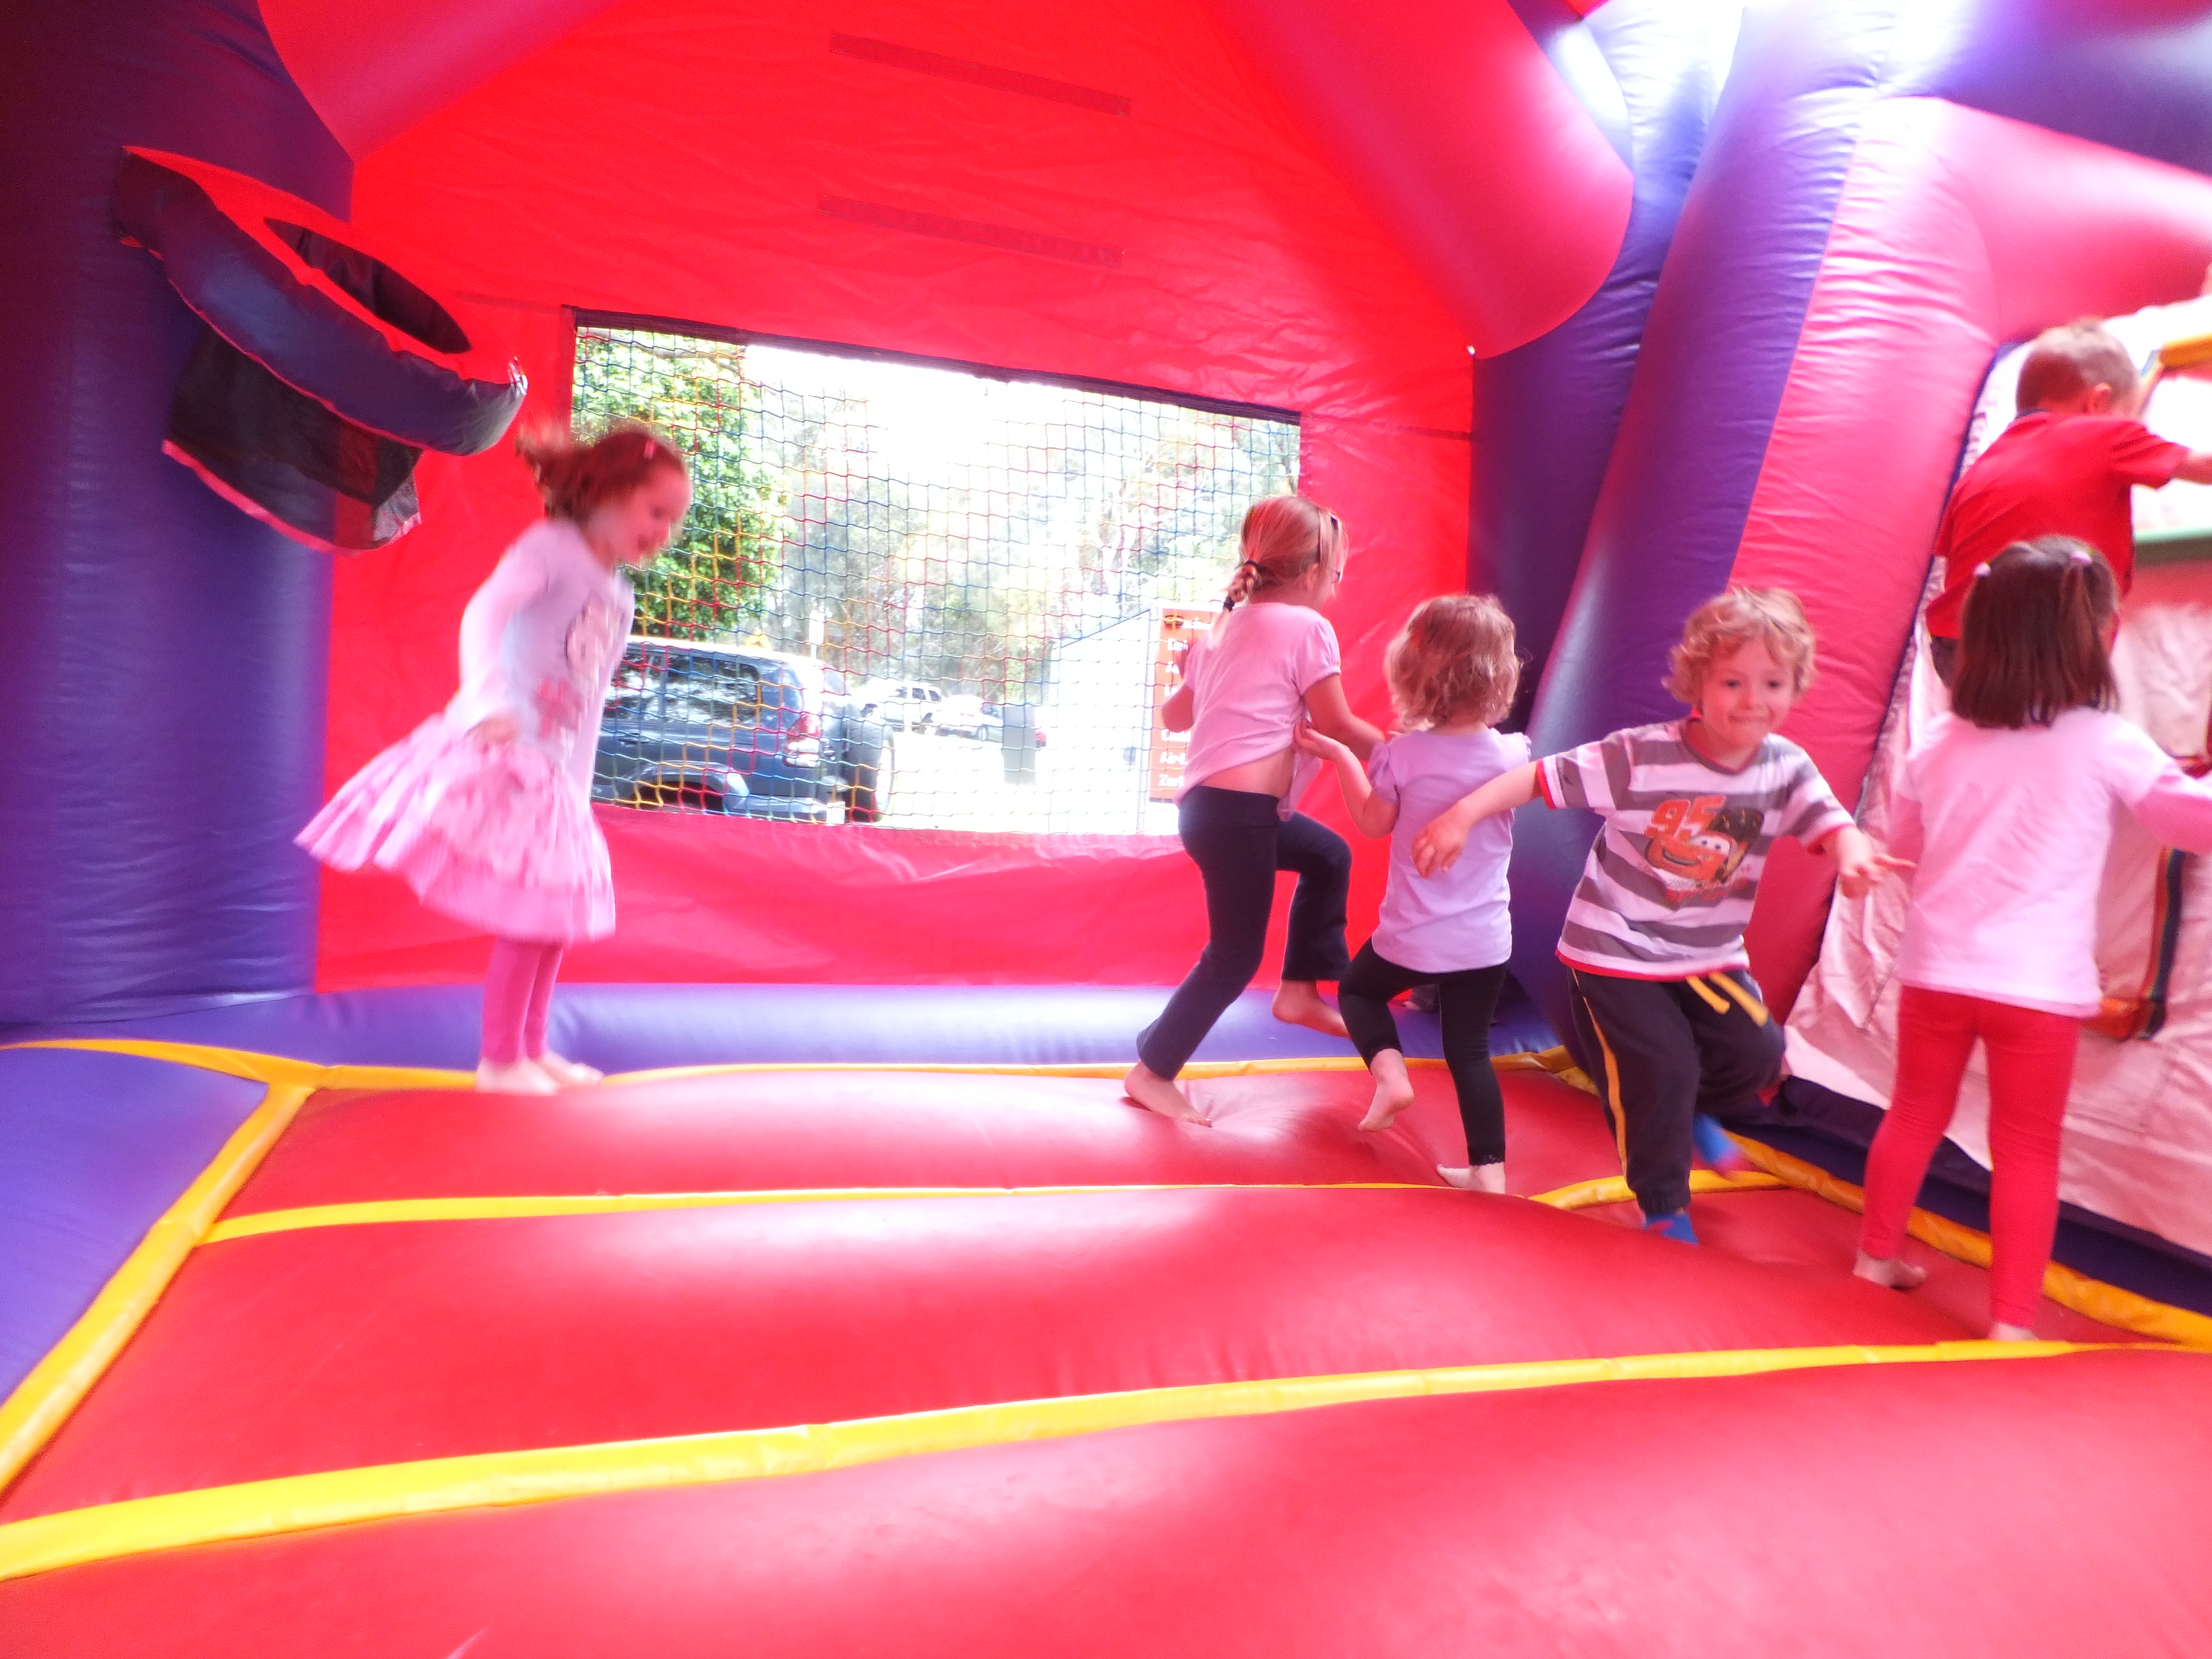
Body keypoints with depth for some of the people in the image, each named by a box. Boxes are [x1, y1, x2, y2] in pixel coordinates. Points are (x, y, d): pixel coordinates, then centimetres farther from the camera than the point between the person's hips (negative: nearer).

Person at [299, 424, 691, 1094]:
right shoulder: (550, 546, -8)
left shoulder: (618, 599, 15)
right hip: (498, 755, -8)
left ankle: (530, 1050, 28)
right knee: (526, 922, -5)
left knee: (558, 914, 14)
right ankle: (499, 1060, 10)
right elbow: (485, 610, -27)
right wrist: (485, 696, -44)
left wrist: (579, 794, 19)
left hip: (549, 774, 8)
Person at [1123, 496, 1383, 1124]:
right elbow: (1338, 726, -2)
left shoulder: (1226, 625, 16)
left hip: (1209, 803, 9)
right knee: (1235, 955, 3)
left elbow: (1174, 715, 21)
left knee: (1328, 856, 26)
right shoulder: (1308, 628, -7)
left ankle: (1299, 991, 31)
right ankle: (1152, 1072, 12)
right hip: (1237, 812, -9)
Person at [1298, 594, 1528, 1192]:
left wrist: (1339, 756, 8)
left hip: (1412, 937, -2)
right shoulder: (1514, 753, -8)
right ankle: (1489, 1169, 17)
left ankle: (1389, 1069, 2)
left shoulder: (1403, 754, -15)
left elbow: (1374, 822, -1)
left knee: (1358, 989, 26)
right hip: (1484, 940, 3)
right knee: (1470, 1051, 14)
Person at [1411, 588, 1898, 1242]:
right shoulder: (1640, 757, -20)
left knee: (1758, 1053, -6)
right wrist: (1463, 814, -30)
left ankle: (1686, 1111, 31)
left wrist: (1854, 854, -41)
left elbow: (1829, 822, -16)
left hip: (1709, 956, 5)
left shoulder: (1787, 769, -6)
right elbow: (1542, 777, -19)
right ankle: (1664, 1209, 20)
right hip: (1614, 952, -5)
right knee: (1662, 1069, -7)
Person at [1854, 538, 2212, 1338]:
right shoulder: (2106, 745, -11)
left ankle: (1877, 1254, 35)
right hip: (2038, 985, -3)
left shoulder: (1941, 741, 2)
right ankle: (2011, 1321, 16)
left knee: (1915, 1114, 20)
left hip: (1936, 967, 4)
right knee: (2027, 1149, 8)